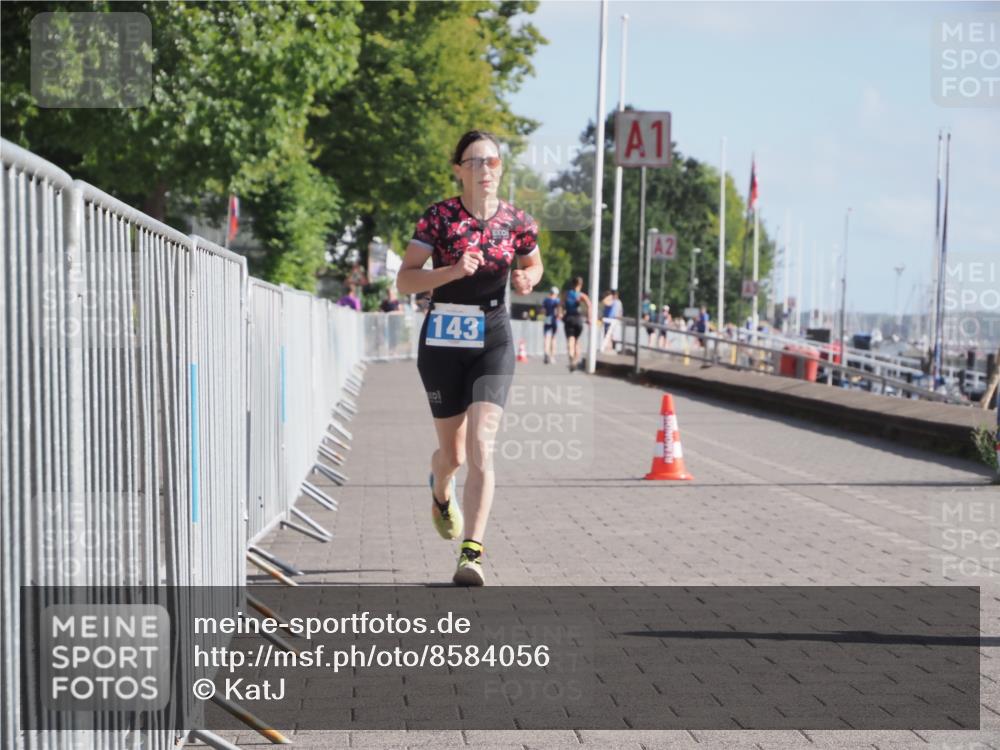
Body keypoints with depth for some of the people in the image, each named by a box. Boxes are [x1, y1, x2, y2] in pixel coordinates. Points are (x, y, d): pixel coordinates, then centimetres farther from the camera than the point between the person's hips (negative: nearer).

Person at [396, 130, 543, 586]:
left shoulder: (516, 222, 0)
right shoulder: (438, 217, -8)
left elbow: (533, 262, 19)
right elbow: (404, 281, -10)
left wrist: (527, 278, -4)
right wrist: (453, 271, -25)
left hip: (493, 343, 1)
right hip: (442, 343, -1)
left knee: (481, 447, -16)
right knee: (453, 454, 11)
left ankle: (472, 552, -16)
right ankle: (441, 492, 49)